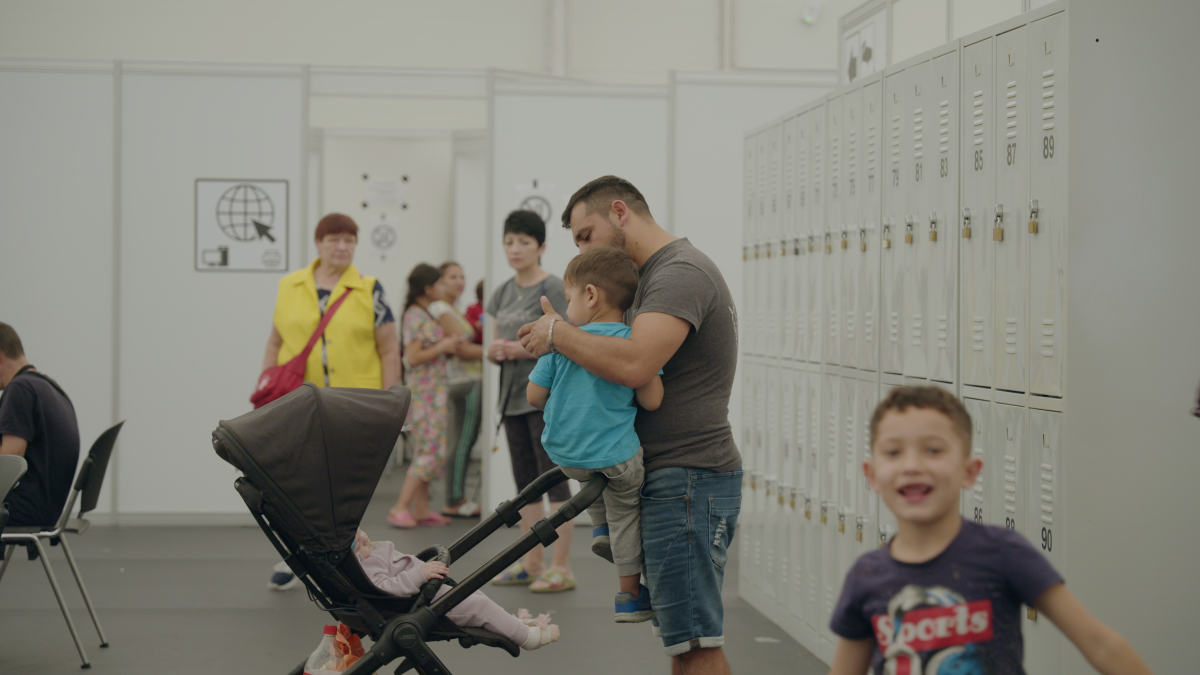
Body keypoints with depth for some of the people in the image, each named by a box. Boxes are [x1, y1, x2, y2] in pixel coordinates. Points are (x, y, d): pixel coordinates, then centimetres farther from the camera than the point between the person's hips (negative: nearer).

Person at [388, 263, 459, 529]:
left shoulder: (425, 315, 16)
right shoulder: (415, 316, -14)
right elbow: (413, 357, -20)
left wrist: (448, 344, 6)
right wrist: (443, 347, -14)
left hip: (432, 392, 10)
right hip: (424, 393, -10)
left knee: (427, 451, 10)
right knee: (429, 451, -11)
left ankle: (420, 509, 13)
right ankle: (400, 507, -10)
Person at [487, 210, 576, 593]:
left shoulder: (552, 290, -8)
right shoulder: (503, 293, 14)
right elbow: (495, 345, 16)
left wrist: (525, 349, -20)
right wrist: (495, 351, -6)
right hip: (513, 396, 8)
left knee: (553, 479, -7)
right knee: (525, 482, 10)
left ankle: (561, 568, -5)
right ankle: (533, 563, 17)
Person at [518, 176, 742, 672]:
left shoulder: (681, 272, -14)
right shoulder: (658, 274, 21)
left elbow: (634, 366, -28)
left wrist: (558, 334, -14)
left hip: (687, 481, -11)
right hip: (672, 481, 11)